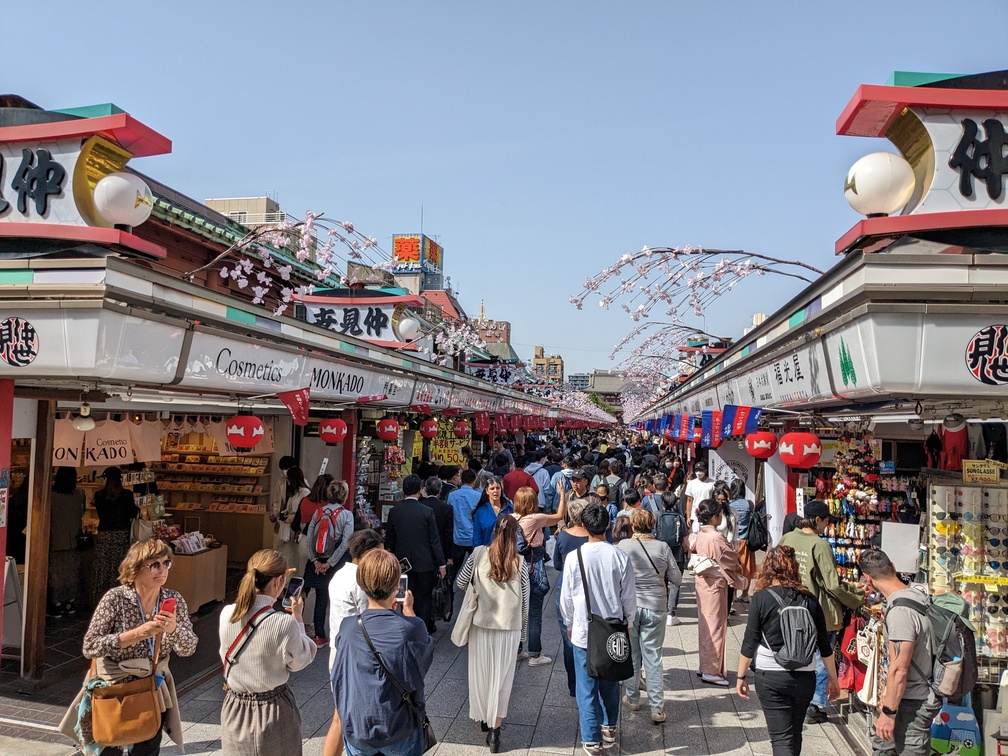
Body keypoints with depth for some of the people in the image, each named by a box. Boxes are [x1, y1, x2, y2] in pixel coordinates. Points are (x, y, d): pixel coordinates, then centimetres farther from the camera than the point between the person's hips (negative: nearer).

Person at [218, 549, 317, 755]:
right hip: (273, 713, -4)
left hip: (235, 709, 4)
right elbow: (299, 661, -9)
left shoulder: (227, 614, -13)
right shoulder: (284, 624, -26)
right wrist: (298, 618, -2)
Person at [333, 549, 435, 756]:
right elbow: (426, 652, 1)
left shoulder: (347, 627, -15)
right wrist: (408, 610, 11)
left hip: (356, 730, 1)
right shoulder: (411, 628, -21)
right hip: (400, 730, -1)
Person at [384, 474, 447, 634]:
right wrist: (441, 564, -2)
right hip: (424, 563, -3)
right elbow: (435, 541, -10)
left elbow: (389, 540, 4)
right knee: (423, 599, 9)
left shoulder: (394, 512, -4)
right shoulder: (427, 512, -13)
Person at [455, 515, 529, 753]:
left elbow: (460, 583, 1)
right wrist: (522, 633, 10)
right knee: (501, 677, 11)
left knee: (480, 672, 19)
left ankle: (484, 717, 35)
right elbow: (524, 603, -2)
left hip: (481, 623, 1)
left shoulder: (479, 553, -7)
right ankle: (494, 730, 14)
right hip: (509, 628, -1)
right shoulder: (520, 563, -7)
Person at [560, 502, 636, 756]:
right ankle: (609, 728, 37)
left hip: (583, 632, -2)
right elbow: (629, 597, -3)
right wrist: (626, 621, 16)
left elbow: (566, 597, -5)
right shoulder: (620, 557, -12)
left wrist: (569, 625, 12)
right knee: (610, 682, 22)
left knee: (587, 688, 9)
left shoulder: (574, 557, -15)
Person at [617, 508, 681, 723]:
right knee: (653, 657, 6)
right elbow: (677, 578, -2)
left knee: (632, 654, 16)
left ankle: (632, 697, 30)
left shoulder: (624, 545, -11)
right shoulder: (662, 547, -8)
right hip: (655, 607, 0)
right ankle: (657, 708, 8)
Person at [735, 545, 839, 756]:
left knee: (782, 738, 3)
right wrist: (833, 678, 17)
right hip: (805, 677, 4)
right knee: (794, 734, 22)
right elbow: (825, 645, 5)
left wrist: (741, 676, 2)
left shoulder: (761, 598, -10)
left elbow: (749, 643, -8)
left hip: (770, 677, -4)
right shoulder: (809, 599, -1)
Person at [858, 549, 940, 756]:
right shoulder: (916, 596, 3)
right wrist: (889, 691, 20)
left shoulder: (899, 611, -26)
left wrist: (889, 712, -17)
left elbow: (899, 669, -25)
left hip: (913, 704, -10)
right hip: (920, 694, 10)